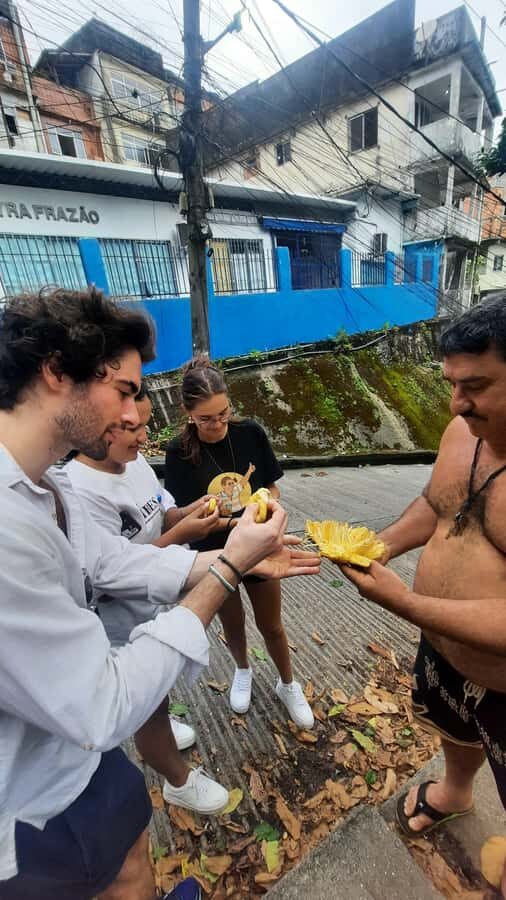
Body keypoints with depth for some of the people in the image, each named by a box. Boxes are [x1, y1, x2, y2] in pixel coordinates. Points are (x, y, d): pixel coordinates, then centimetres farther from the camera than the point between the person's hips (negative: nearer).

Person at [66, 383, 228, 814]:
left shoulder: (135, 461, -6)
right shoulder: (81, 491, -31)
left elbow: (161, 515, 3)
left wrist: (189, 511, -17)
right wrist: (179, 534, -31)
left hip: (154, 604, 8)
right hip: (124, 624, -7)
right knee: (151, 701, 17)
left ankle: (156, 731, 62)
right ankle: (179, 781, 44)